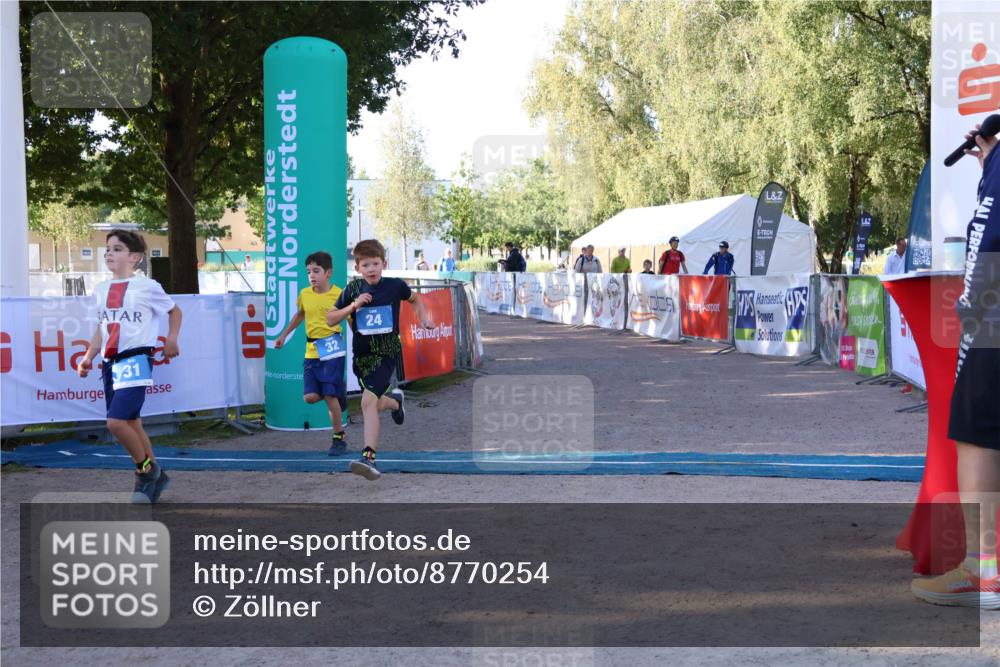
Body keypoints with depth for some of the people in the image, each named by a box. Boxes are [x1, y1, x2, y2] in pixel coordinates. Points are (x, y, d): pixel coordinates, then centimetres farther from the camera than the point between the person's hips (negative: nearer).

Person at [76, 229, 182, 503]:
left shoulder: (147, 287, -4)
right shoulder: (101, 290, 11)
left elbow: (174, 311, 10)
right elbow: (101, 328, 18)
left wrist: (171, 340, -1)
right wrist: (88, 358, 9)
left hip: (135, 360, -6)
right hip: (110, 363, 6)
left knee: (117, 422, -20)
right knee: (131, 424, 11)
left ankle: (146, 469, 3)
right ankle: (156, 476, 26)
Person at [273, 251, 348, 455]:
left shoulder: (339, 295, -7)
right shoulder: (305, 294, 8)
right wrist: (283, 335, 30)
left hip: (332, 349, -5)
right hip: (311, 351, 5)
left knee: (330, 395, -8)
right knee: (310, 396, -6)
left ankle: (339, 439, 6)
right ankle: (338, 392, 26)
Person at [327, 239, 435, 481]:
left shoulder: (395, 286, -4)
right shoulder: (353, 289, -1)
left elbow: (414, 298, 19)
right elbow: (330, 319, 2)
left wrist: (423, 318, 2)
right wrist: (353, 306, -13)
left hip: (387, 353, -4)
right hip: (362, 354, 4)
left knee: (369, 401, -22)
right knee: (374, 404, 18)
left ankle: (369, 457, -23)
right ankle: (395, 400, 53)